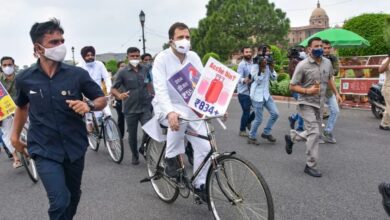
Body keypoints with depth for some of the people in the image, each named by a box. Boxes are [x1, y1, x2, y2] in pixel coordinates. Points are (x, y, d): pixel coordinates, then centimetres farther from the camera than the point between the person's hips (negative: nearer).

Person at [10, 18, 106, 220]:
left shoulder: (78, 74, -10)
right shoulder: (24, 79, -5)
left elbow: (102, 100, -1)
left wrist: (88, 105, -22)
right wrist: (15, 135, 20)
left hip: (75, 147, 2)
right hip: (44, 150, -1)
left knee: (73, 195, 21)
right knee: (60, 201, -15)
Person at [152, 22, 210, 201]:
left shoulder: (193, 57, 0)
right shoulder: (162, 58, -14)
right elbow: (160, 89, -25)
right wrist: (170, 112, -42)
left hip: (190, 108, 4)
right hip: (167, 107, -4)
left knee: (204, 147, -6)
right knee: (180, 118, -39)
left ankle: (199, 185, 16)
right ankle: (171, 158, -14)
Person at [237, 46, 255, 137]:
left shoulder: (253, 63, 7)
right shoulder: (241, 65, -13)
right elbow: (239, 78, -23)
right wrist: (244, 80, -43)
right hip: (243, 92, -6)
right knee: (246, 111, -2)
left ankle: (248, 121, 34)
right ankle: (242, 130, 17)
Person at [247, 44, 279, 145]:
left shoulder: (268, 65, 9)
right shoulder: (255, 66, -10)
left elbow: (274, 78, 3)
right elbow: (258, 80, -18)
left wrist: (271, 67, -7)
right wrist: (262, 68, -22)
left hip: (266, 94, 7)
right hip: (257, 95, -7)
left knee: (275, 114, 2)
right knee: (258, 119, -3)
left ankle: (266, 133, 20)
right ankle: (251, 137, 17)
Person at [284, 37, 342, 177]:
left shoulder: (327, 63, 3)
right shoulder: (303, 65, -15)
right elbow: (292, 86, -12)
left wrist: (336, 93, 15)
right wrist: (307, 91, -24)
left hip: (320, 103, 7)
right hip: (306, 104, -7)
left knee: (314, 132, 13)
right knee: (314, 132, -11)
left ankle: (291, 137, 37)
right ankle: (310, 166, 1)